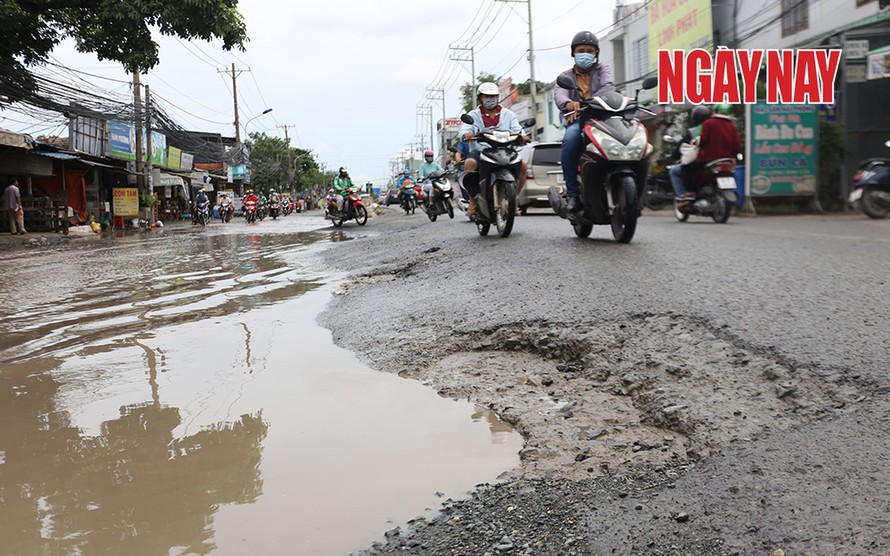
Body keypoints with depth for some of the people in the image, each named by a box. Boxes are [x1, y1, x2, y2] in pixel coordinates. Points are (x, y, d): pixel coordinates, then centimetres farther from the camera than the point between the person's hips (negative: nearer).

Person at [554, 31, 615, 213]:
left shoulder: (602, 69, 19)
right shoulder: (566, 76, 20)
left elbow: (608, 87, -6)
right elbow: (559, 95, -5)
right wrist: (569, 104, -32)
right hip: (577, 119, 0)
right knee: (570, 139, -36)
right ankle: (573, 193, -33)